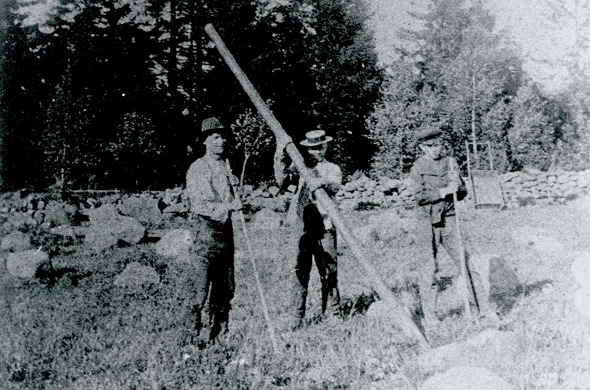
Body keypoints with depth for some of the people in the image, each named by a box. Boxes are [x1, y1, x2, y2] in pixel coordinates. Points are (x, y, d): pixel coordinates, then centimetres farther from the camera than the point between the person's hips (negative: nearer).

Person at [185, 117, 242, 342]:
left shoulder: (227, 167, 14)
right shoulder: (197, 169, -4)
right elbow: (198, 204, -13)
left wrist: (236, 203, -1)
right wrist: (225, 206, -21)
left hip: (226, 229, 6)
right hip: (206, 229, -6)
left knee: (226, 289, 10)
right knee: (201, 287, -7)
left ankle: (220, 332, 21)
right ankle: (194, 331, 1)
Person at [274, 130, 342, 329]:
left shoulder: (332, 169, 11)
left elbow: (335, 186, -11)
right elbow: (282, 180, -3)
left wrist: (322, 182, -33)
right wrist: (280, 157, -12)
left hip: (324, 227, 0)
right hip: (301, 227, 0)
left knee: (329, 273, 2)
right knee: (300, 272, 1)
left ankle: (331, 314, 13)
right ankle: (298, 317, 7)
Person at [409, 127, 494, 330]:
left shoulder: (450, 163, 10)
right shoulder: (418, 168, 0)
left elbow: (463, 193, 11)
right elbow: (420, 196, -11)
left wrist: (456, 185, -10)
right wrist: (443, 192, -21)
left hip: (449, 220, 3)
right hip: (427, 222, -3)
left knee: (465, 263, 1)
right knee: (428, 270, 1)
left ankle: (484, 309, 9)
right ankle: (430, 317, 11)